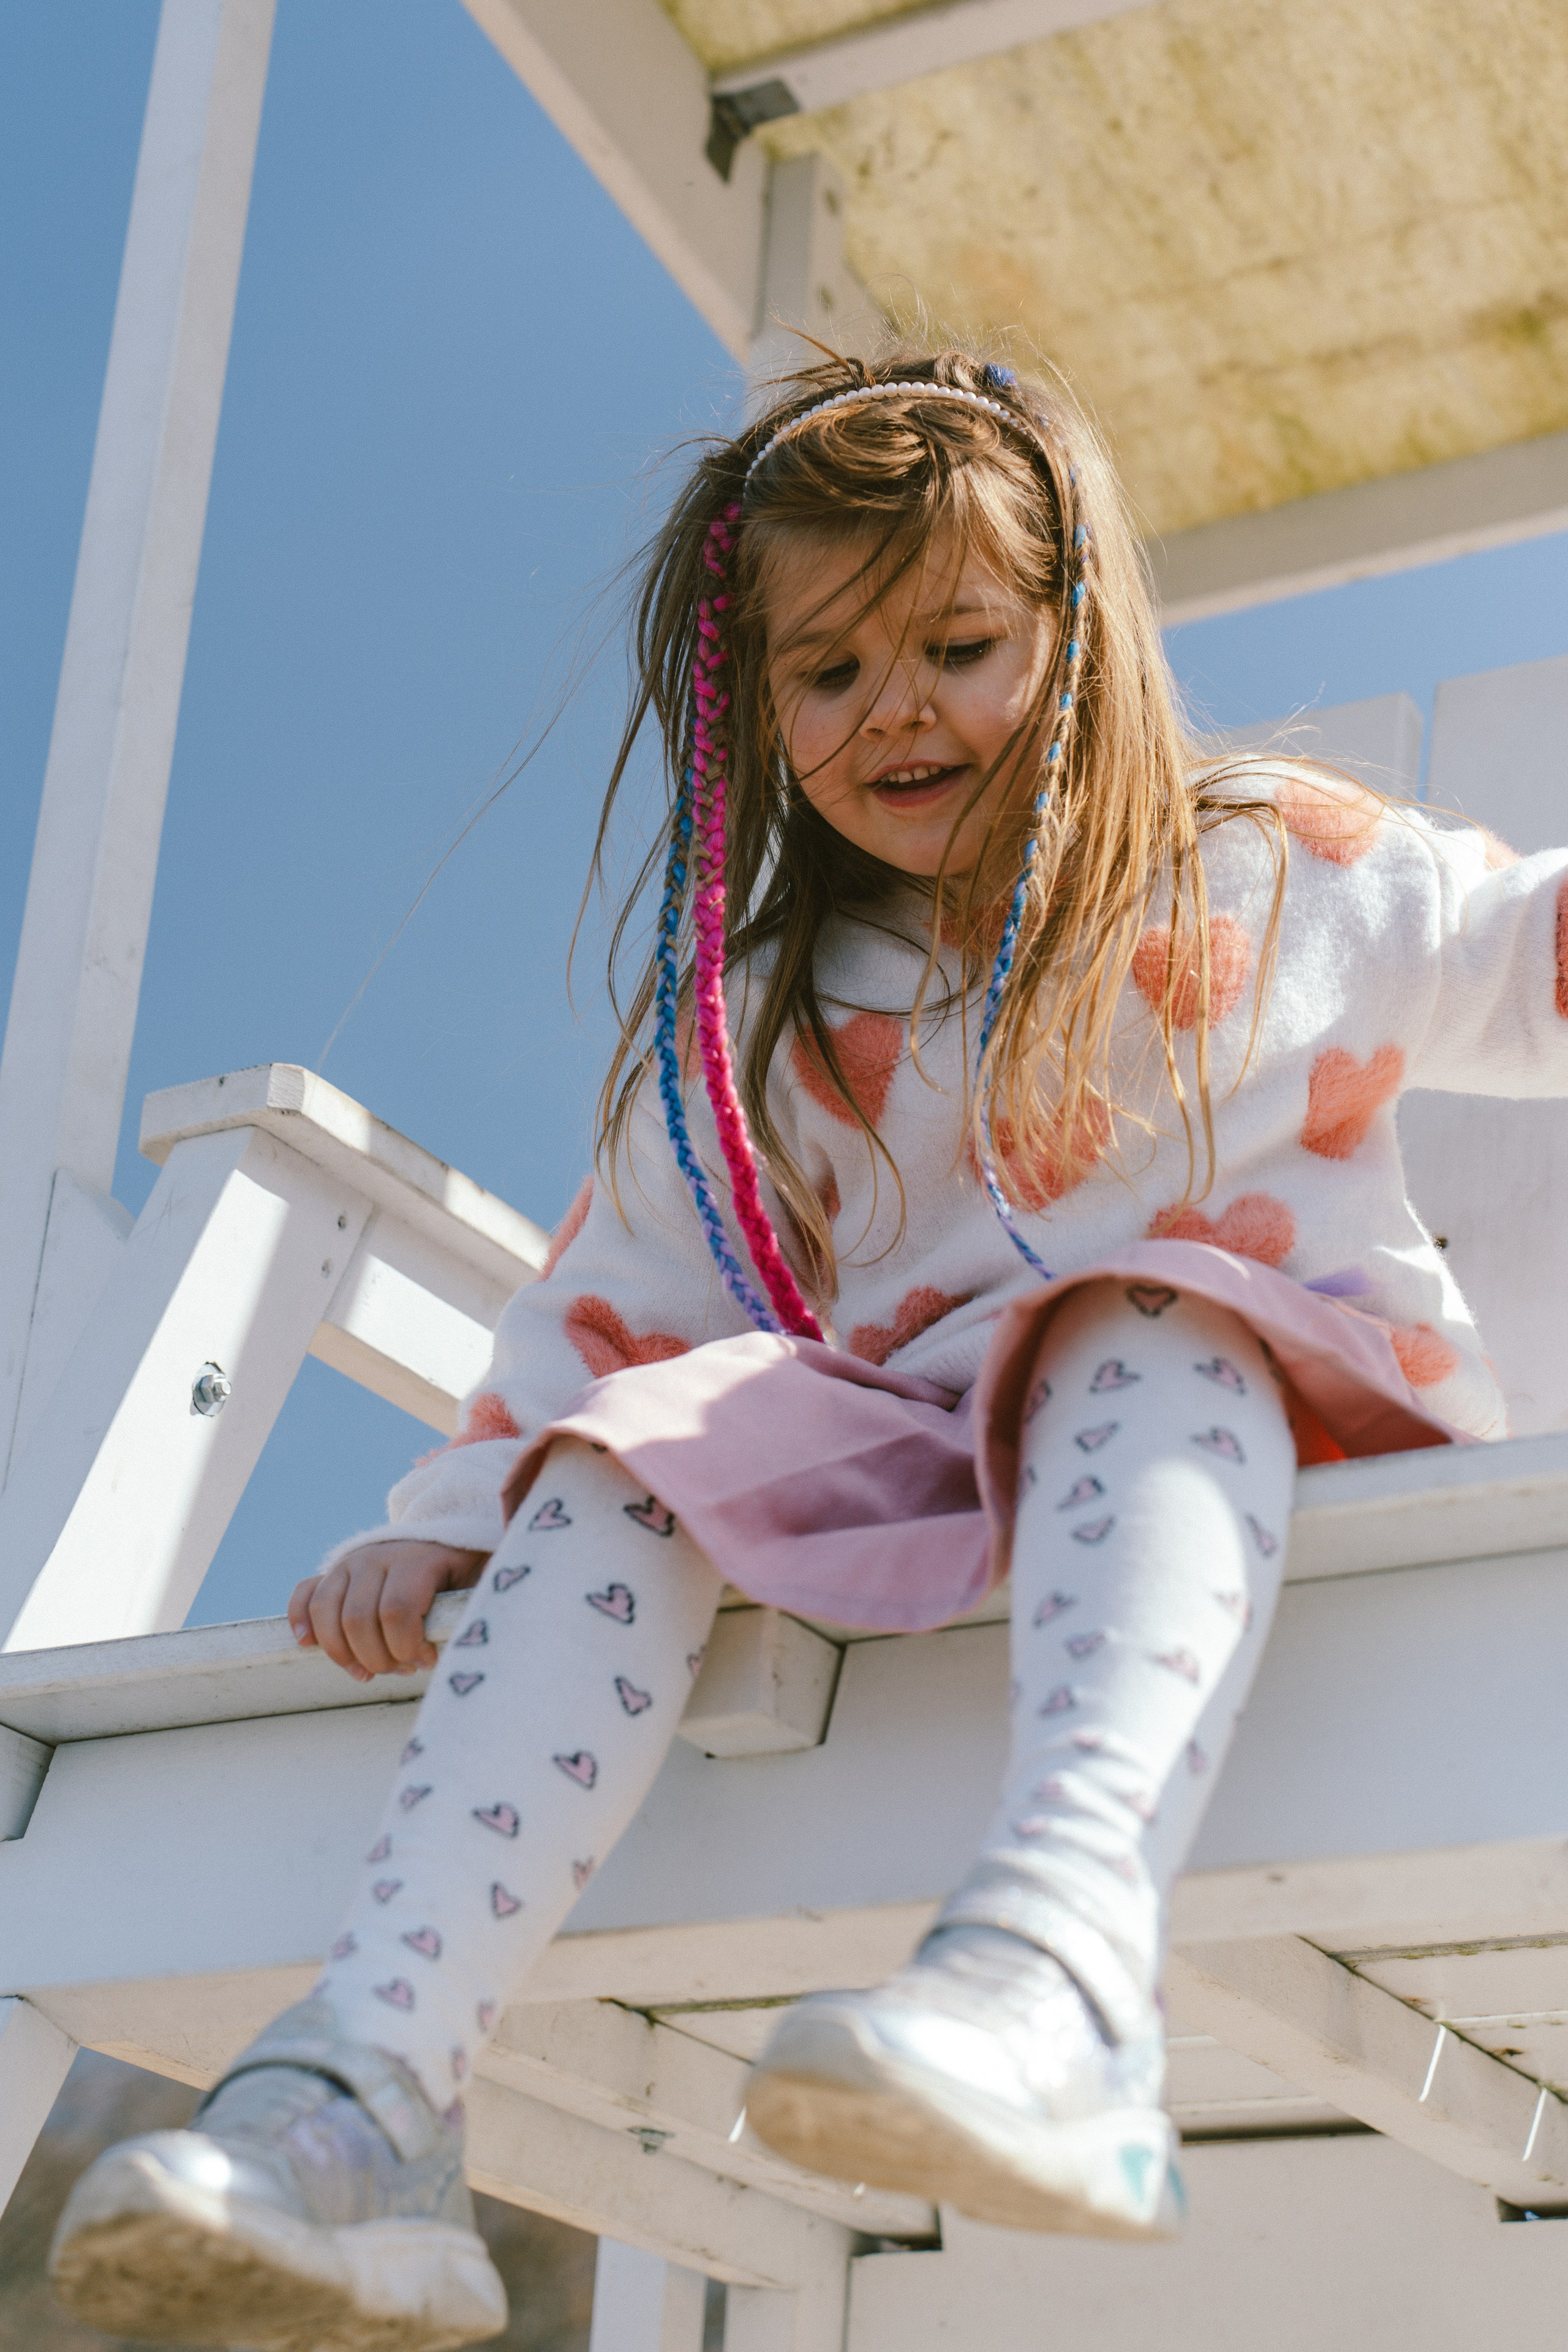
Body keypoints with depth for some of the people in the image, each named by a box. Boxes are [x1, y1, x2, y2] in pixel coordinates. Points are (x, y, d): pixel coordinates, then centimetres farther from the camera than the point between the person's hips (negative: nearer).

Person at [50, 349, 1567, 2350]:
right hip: (908, 1494, 3)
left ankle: (1060, 1951, -63)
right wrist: (447, 1515, 7)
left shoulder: (1275, 874, 13)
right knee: (642, 1450, -24)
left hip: (1270, 1437, -3)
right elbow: (608, 1303, 18)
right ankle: (365, 2089, -41)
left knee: (1148, 1323, -36)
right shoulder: (753, 1033, 19)